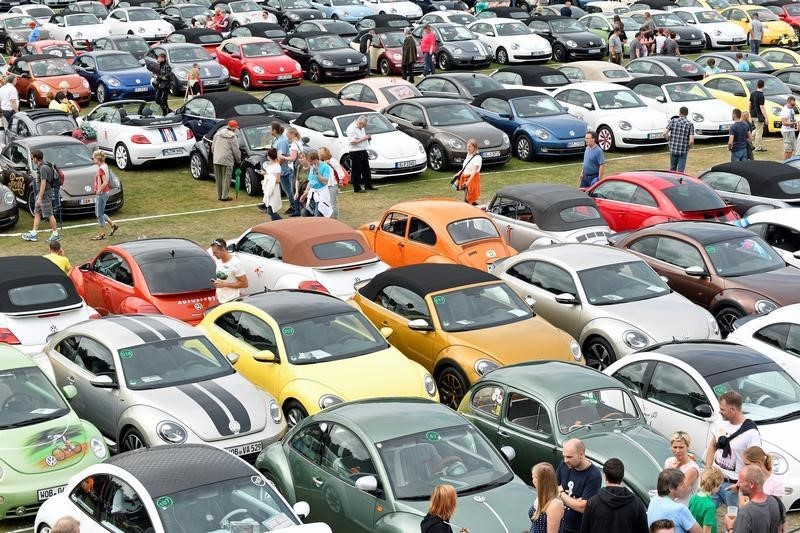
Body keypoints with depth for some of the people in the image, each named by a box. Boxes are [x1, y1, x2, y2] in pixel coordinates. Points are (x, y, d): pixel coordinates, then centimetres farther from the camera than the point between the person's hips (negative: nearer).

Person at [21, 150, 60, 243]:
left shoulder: (43, 168, -21)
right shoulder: (40, 167, 10)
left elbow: (43, 184, -23)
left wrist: (39, 198, -23)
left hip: (45, 193, -10)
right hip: (41, 193, 10)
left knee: (49, 214, -3)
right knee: (37, 213, 11)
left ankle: (55, 234, 5)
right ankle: (33, 234, 14)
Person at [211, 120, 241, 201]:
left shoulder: (217, 134, 11)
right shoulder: (232, 137, -8)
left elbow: (212, 147, 15)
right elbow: (236, 150, -6)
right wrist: (238, 160, 8)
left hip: (216, 160, 6)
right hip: (227, 160, -6)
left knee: (218, 179, 13)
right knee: (226, 179, 2)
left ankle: (219, 196, 19)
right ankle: (224, 196, 1)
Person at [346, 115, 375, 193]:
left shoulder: (361, 127, 11)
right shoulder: (351, 129, -17)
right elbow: (353, 142, -23)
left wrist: (368, 137, 6)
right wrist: (364, 138, -23)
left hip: (363, 151, 9)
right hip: (355, 152, -9)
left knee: (366, 169, 15)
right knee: (356, 171, -3)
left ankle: (368, 185, 25)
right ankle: (357, 188, 3)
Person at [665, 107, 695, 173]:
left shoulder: (673, 121, -2)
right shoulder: (690, 124, -7)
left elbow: (665, 133, -8)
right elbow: (691, 141, -15)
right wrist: (689, 148, 5)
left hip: (673, 149, 2)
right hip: (683, 151, -2)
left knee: (672, 169, 18)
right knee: (680, 170, 3)